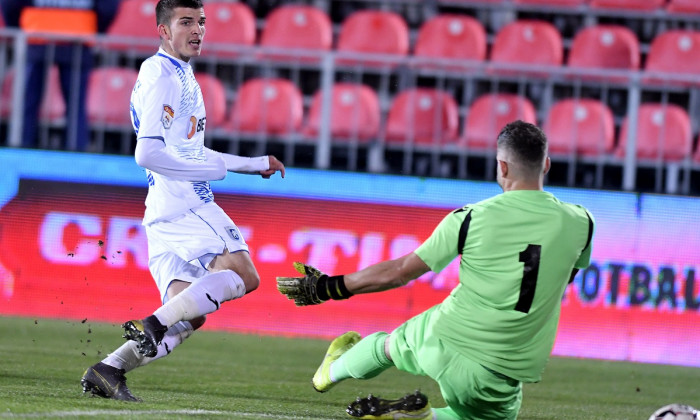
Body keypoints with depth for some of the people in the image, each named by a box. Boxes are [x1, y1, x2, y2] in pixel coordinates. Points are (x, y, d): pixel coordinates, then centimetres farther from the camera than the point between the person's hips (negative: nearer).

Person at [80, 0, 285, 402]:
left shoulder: (180, 75, 23)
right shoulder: (162, 77, -9)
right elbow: (148, 154, -18)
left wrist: (256, 164, 33)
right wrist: (214, 169, -11)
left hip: (165, 214, 10)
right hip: (183, 203, -10)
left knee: (187, 316, 4)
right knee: (244, 275, -19)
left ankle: (109, 369, -4)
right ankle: (154, 324, -27)